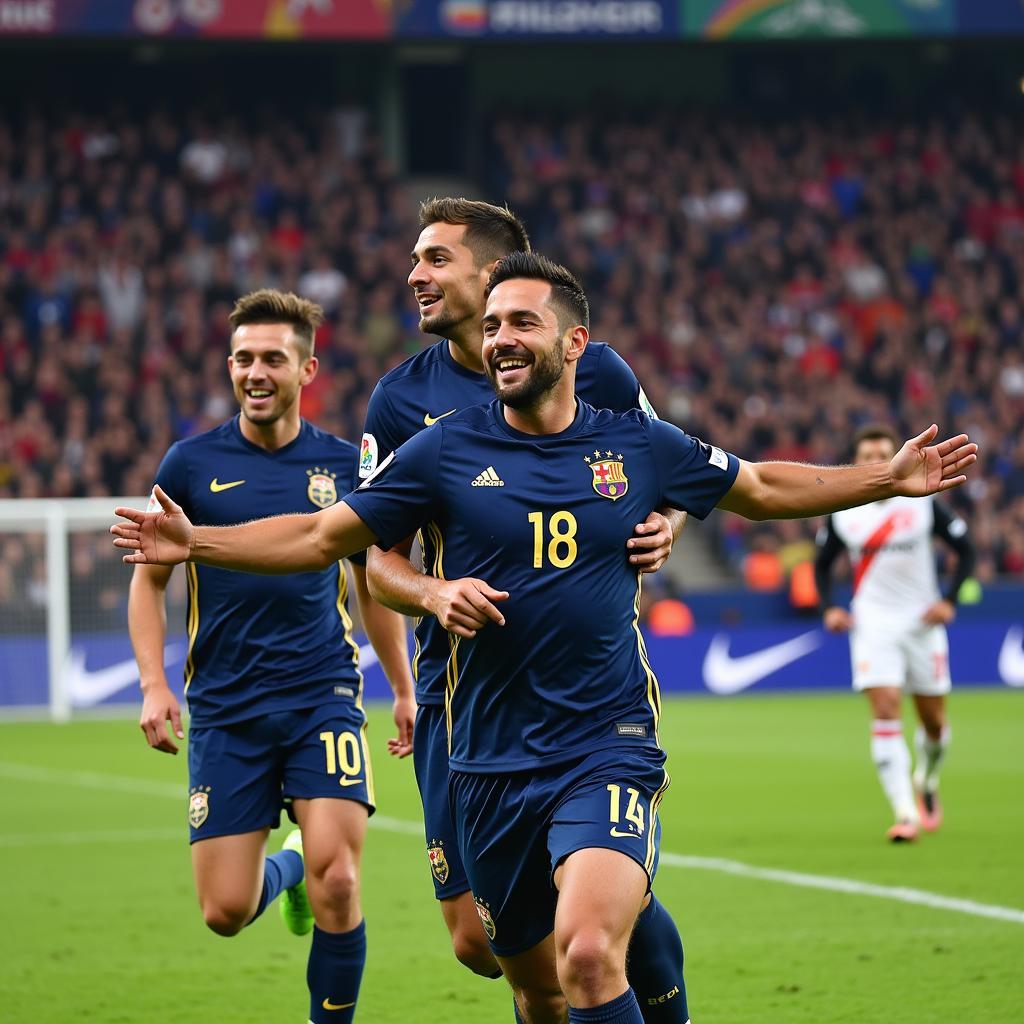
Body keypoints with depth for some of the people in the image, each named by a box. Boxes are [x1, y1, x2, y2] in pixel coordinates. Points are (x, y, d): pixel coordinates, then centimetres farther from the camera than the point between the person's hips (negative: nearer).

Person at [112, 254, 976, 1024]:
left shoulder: (637, 445, 3)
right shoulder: (447, 451, 1)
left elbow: (762, 488, 19)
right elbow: (325, 535, 6)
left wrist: (889, 478, 12)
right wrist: (195, 542, -4)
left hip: (607, 749, -2)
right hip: (492, 763, 2)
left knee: (589, 955, -26)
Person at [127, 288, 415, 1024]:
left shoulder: (344, 465, 4)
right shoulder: (192, 464, 1)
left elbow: (373, 583, 17)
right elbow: (149, 578, 9)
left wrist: (405, 690, 16)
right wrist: (153, 683, -3)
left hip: (324, 695, 0)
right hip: (224, 709, 0)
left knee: (337, 885, -17)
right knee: (226, 910, -2)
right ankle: (286, 869, 34)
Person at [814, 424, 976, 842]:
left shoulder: (923, 503, -5)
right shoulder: (842, 512, -1)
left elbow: (965, 549, 2)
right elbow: (822, 564, 13)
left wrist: (949, 600, -10)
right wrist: (829, 608, -3)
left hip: (922, 622, 1)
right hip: (873, 624, -1)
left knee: (933, 720, 9)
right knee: (885, 712, -16)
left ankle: (926, 784, 40)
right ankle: (906, 812, -20)